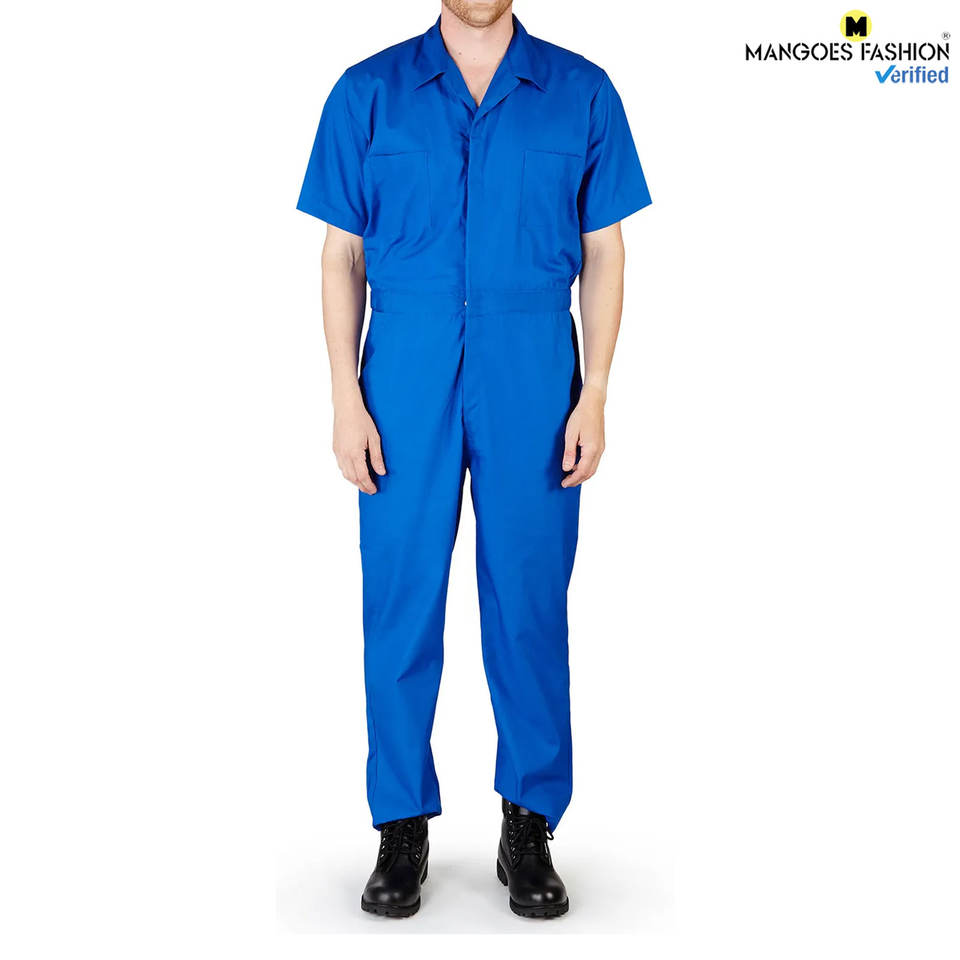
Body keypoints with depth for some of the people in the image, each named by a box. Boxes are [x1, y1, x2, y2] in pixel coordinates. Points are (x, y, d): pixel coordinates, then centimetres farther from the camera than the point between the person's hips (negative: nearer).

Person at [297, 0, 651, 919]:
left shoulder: (582, 92, 6)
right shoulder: (368, 91, 6)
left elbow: (603, 254, 6)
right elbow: (342, 257, 5)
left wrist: (594, 393, -3)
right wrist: (346, 397, -3)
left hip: (534, 372, 0)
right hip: (406, 371, 0)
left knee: (529, 597, 4)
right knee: (401, 597, 4)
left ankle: (529, 825, 19)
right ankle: (402, 825, 19)